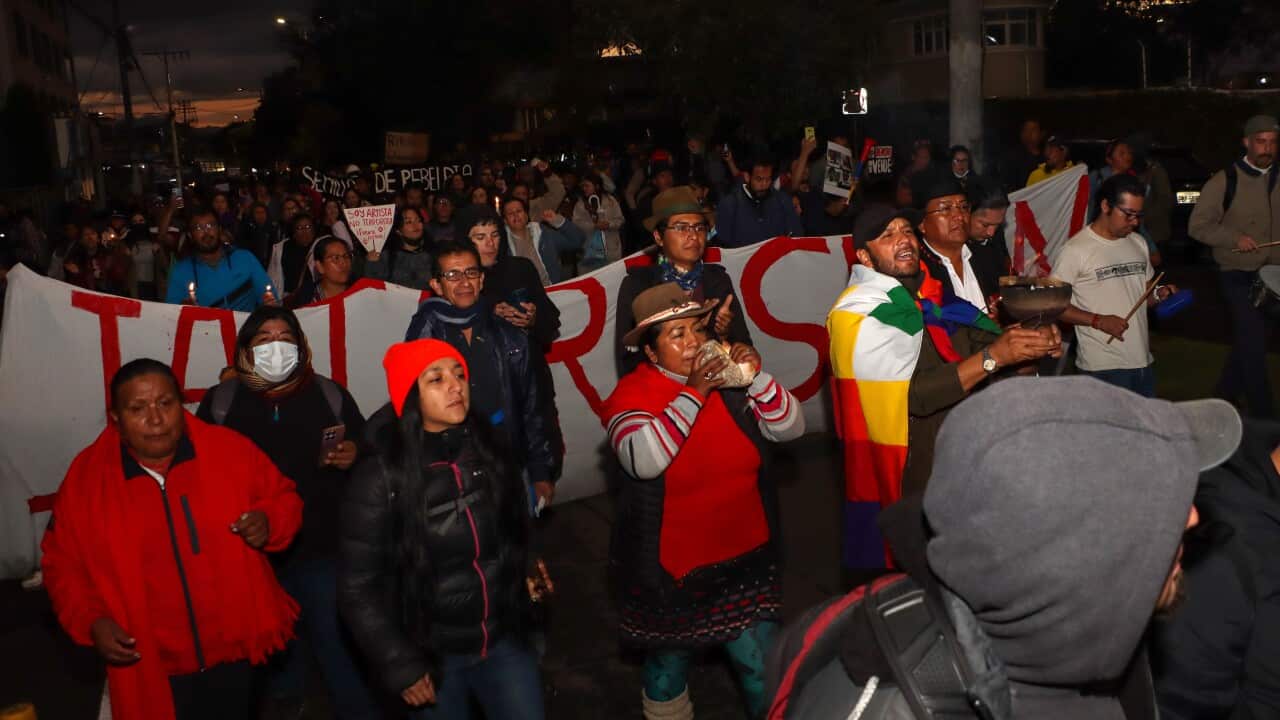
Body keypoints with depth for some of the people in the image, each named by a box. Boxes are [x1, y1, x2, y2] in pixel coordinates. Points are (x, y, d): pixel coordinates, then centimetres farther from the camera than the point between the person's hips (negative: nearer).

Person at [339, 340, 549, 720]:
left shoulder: (492, 455, -4)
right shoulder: (381, 478, -17)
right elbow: (359, 587, -12)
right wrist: (400, 666, -11)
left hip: (504, 644, 3)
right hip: (432, 658, -3)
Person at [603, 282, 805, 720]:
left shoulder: (731, 382, -2)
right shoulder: (631, 395, -15)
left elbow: (790, 429, -7)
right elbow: (643, 460, -32)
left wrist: (757, 378, -22)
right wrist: (693, 394, -32)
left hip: (745, 556, 3)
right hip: (669, 567, -3)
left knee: (763, 666, 11)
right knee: (669, 662, 19)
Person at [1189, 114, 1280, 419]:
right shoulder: (1225, 181, -8)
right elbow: (1197, 226, -7)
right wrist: (1234, 238, -20)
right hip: (1240, 277, -5)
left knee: (1249, 344, 15)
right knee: (1252, 347, -4)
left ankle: (1223, 400, 32)